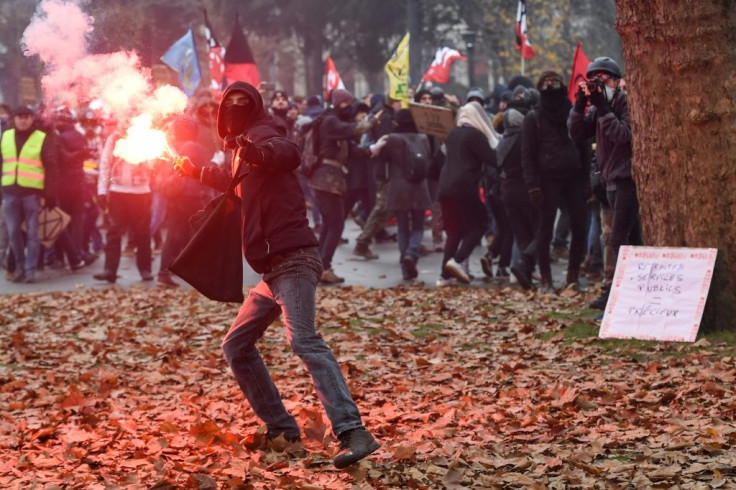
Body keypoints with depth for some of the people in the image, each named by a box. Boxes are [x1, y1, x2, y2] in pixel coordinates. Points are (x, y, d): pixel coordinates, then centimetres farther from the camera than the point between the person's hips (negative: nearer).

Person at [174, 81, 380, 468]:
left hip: (293, 259, -10)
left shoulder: (262, 134, -3)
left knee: (304, 341, -27)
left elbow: (288, 153, -30)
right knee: (236, 346, 14)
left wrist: (257, 152, -50)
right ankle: (280, 428, 16)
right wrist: (197, 172, 58)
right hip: (274, 269, 10)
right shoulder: (244, 146, 24)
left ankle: (353, 433, -38)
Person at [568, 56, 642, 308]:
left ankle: (611, 291, -15)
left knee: (618, 239, -13)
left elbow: (623, 134, -23)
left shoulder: (627, 103, -10)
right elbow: (576, 133, 5)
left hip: (628, 180, -9)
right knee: (632, 239, 12)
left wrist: (603, 108, -22)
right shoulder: (599, 107, 12)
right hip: (612, 181, 9)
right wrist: (579, 105, -7)